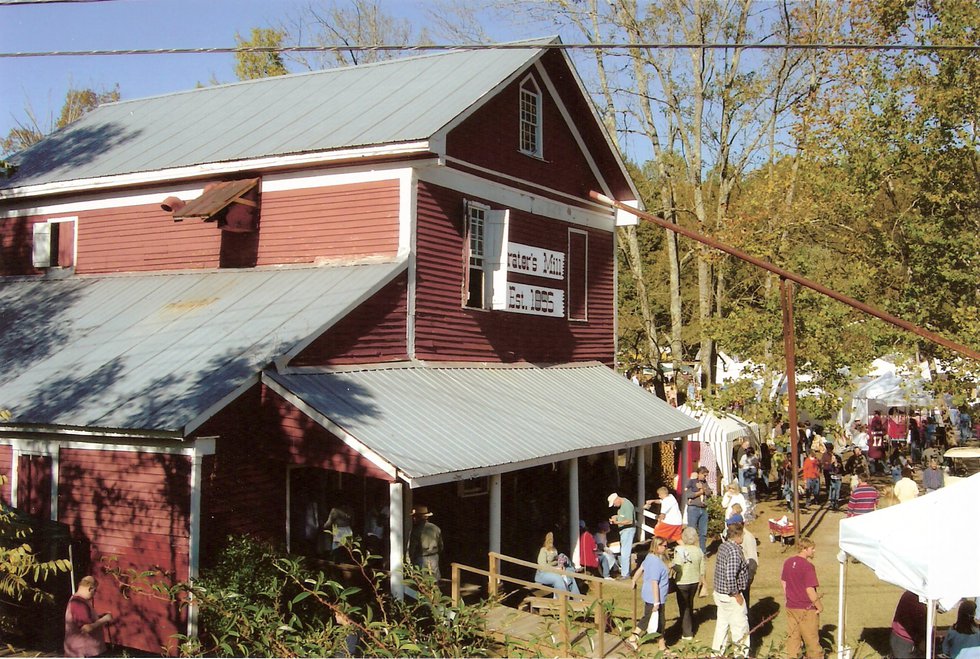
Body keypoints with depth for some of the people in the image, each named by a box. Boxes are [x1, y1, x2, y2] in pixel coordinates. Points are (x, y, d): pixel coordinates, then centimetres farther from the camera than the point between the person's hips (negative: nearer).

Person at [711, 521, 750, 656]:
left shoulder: (723, 546, 5)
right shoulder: (734, 550, -24)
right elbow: (730, 576, -29)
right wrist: (736, 594, -19)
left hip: (720, 593, 9)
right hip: (731, 595, -9)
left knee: (722, 623, 18)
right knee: (740, 625, 5)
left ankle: (717, 651, 26)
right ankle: (743, 653, 15)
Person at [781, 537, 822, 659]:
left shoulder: (787, 562, 3)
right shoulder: (808, 566, -20)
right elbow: (810, 590, -22)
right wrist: (819, 606, -10)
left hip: (790, 607, 7)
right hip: (806, 609, -6)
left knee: (792, 636, 14)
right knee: (811, 638, 8)